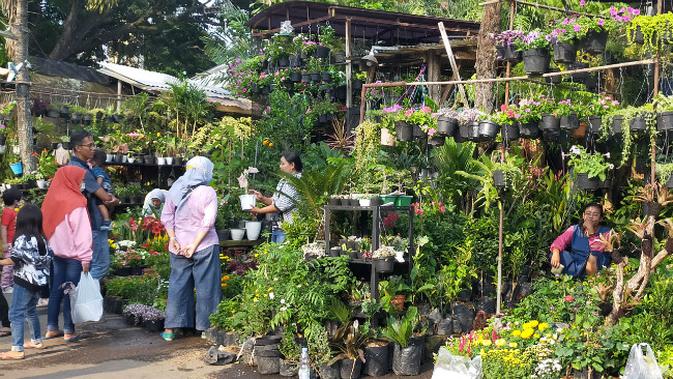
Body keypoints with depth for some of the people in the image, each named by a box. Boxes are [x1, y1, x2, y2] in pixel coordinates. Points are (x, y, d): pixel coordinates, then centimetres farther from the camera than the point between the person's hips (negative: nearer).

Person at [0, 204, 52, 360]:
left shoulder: (22, 239, -15)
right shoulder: (42, 239, 6)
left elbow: (14, 260, -19)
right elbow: (47, 259, 10)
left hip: (24, 281, -8)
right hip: (38, 281, 8)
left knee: (16, 314, -6)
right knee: (31, 311, 24)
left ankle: (17, 350, -9)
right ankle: (37, 340, 34)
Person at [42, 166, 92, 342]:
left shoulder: (52, 198, 5)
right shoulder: (75, 203, -15)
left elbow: (46, 226, 10)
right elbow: (82, 233, -16)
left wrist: (51, 247, 15)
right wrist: (86, 257, -13)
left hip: (56, 253, 7)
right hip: (73, 254, -6)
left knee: (56, 289, 12)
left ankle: (52, 327, 17)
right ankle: (68, 330, 4)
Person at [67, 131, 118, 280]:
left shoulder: (73, 166, 14)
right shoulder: (81, 170, -20)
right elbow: (106, 198, -18)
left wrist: (109, 197, -2)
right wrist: (113, 200, 4)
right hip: (93, 226, -10)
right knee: (101, 265, -5)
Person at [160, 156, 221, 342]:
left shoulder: (175, 190, 3)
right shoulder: (208, 192, -10)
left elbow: (166, 217, 2)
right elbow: (208, 222, -15)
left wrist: (173, 238, -2)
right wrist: (194, 245, -13)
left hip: (179, 248, 4)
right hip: (205, 247, -4)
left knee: (177, 286, 11)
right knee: (206, 287, 6)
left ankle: (170, 329, 12)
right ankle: (208, 327, 12)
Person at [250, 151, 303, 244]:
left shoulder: (296, 183, -14)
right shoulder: (283, 181, 16)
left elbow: (281, 206, -17)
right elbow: (274, 201, 21)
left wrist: (259, 211, -8)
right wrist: (262, 198, 2)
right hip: (276, 227, 9)